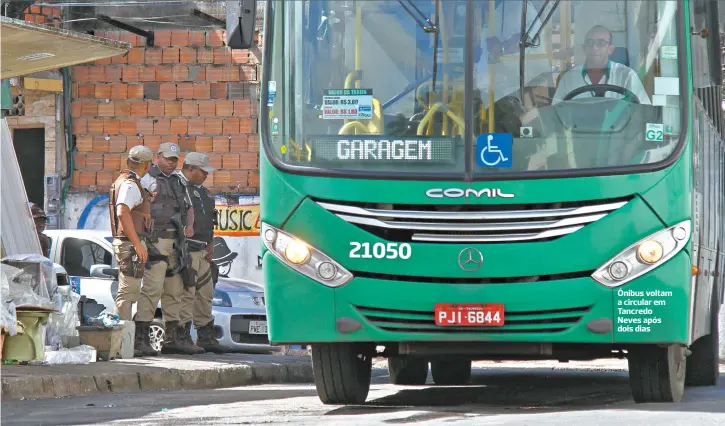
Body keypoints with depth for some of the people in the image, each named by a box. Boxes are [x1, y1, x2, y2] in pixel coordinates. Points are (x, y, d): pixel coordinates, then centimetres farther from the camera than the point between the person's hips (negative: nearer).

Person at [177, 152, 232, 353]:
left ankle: (206, 337, 19)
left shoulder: (203, 191, 21)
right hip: (185, 251, -10)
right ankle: (183, 338, -9)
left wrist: (210, 244, 18)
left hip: (202, 251, 10)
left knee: (205, 294, 13)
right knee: (186, 293, -11)